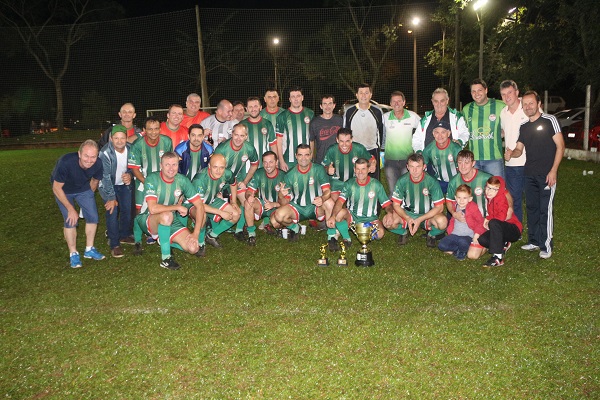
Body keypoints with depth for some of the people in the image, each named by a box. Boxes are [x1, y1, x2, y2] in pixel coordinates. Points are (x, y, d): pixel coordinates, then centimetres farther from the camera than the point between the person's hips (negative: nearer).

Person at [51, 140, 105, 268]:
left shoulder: (98, 164, -27)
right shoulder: (66, 162, -39)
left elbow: (95, 180, -2)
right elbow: (56, 188, -27)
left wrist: (88, 198, 9)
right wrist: (70, 209, -24)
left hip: (84, 189, 4)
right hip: (63, 190, -3)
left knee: (93, 217, -2)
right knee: (70, 220, -12)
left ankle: (89, 250, 16)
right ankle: (73, 254, 4)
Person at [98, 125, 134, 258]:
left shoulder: (130, 149, -14)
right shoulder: (105, 153, -29)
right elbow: (106, 177, -26)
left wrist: (130, 175, -22)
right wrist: (111, 197, -25)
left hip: (124, 184, 5)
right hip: (108, 185, -5)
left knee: (127, 210, 8)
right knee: (112, 212, -15)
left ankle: (124, 235, 31)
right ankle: (114, 244, -6)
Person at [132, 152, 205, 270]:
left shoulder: (182, 180, -8)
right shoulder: (152, 179, -19)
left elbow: (200, 205, -9)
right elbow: (153, 208, -33)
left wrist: (196, 233, -18)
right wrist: (178, 207, -23)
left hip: (172, 221, 5)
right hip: (147, 220, -4)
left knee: (193, 248, -15)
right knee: (167, 215, -39)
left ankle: (165, 240, 16)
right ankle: (165, 258, -25)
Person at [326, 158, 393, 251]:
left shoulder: (376, 185, -4)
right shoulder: (350, 183, -6)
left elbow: (387, 204, -4)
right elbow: (340, 201, -21)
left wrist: (390, 212, -29)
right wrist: (333, 216, -40)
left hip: (370, 219, 0)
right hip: (352, 217, 0)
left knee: (380, 233, -30)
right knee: (340, 213, -33)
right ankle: (346, 239, -9)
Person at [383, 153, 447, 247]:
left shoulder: (432, 182, -17)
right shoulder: (402, 181, -12)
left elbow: (439, 207, -15)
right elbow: (396, 205, -7)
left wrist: (420, 220, -25)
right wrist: (408, 219, -26)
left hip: (428, 215, -1)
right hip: (407, 214, 1)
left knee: (442, 222, -34)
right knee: (387, 221, -27)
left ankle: (432, 234, 3)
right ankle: (403, 232, 7)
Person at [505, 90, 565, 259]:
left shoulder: (550, 120, -3)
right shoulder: (524, 127, 14)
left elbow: (560, 146, -6)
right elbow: (519, 149, 16)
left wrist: (553, 170, -14)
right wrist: (511, 153, -10)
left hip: (546, 175, -6)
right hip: (529, 174, 6)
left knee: (545, 210, -5)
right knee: (531, 208, 11)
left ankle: (546, 246, 2)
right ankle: (534, 241, 22)